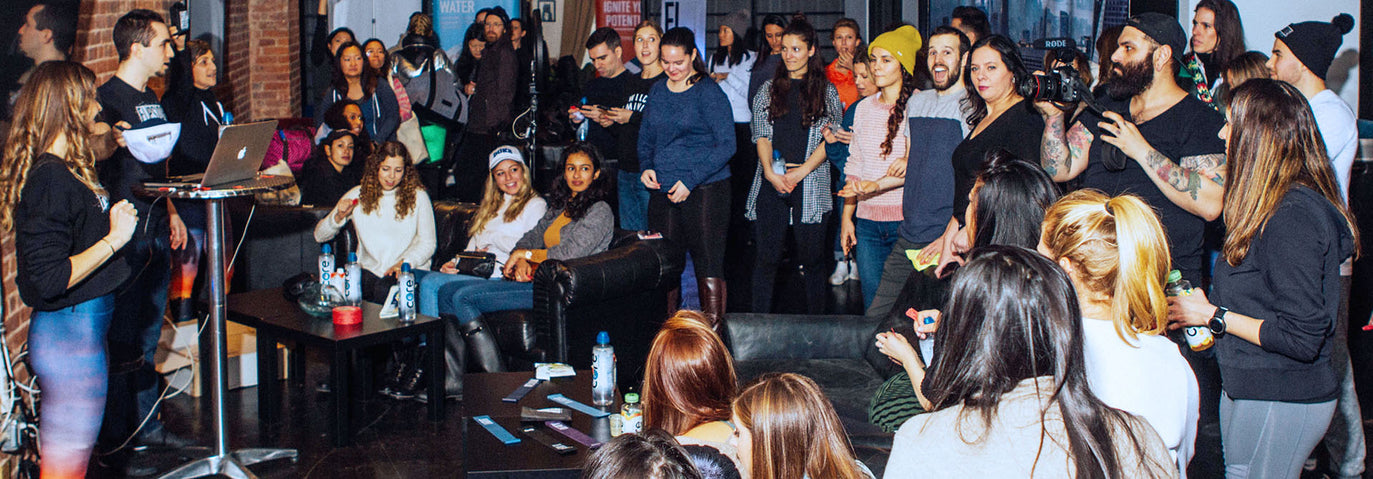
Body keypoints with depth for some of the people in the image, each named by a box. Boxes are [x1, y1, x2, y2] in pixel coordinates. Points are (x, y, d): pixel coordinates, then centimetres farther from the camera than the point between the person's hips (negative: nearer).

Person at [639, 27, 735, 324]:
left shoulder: (708, 92, -5)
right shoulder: (657, 91, 13)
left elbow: (726, 145, -10)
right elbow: (645, 136, 23)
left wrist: (690, 181, -16)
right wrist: (646, 167, 2)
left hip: (705, 191, -5)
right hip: (662, 190, 6)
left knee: (708, 262, -5)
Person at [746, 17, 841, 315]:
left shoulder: (826, 92, 8)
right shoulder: (769, 89, 14)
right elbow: (761, 135, 8)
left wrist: (802, 170, -10)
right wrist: (769, 170, -9)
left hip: (810, 185, -1)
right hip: (770, 184, 2)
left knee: (812, 256, 1)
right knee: (767, 255, 1)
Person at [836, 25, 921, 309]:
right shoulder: (864, 107, 13)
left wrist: (877, 184, -21)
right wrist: (846, 215, 11)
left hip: (907, 220, -5)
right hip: (868, 222, 5)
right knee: (872, 306, 6)